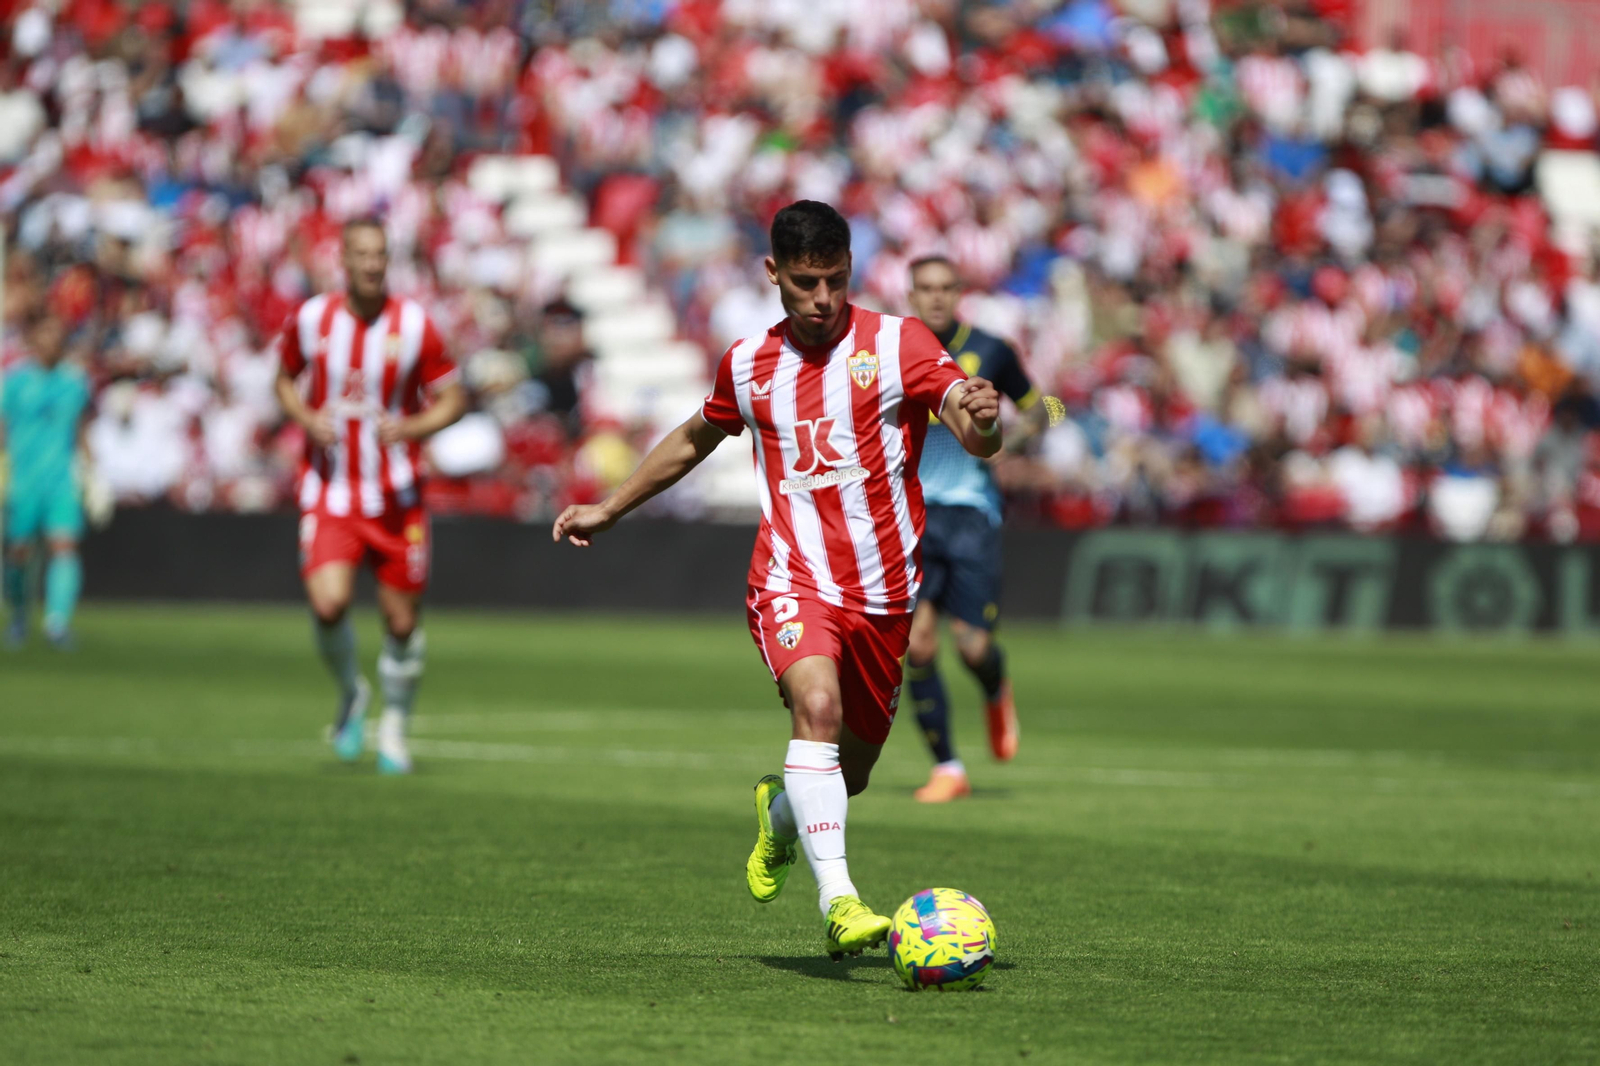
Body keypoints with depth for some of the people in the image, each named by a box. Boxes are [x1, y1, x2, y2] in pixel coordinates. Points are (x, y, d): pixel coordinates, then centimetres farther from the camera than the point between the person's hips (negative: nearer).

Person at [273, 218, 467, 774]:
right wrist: (307, 418, -6)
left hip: (395, 493, 0)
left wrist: (412, 428, -18)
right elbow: (286, 379, 15)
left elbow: (452, 399, 1)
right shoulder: (310, 319, -2)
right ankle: (351, 692, 13)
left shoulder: (414, 325, -6)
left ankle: (394, 726, 28)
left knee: (402, 619, 3)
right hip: (328, 491, 0)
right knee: (328, 604, -19)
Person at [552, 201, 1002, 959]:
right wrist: (609, 509, 30)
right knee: (817, 705, -30)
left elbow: (977, 441, -12)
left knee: (851, 770, 11)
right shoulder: (748, 364, 8)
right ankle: (838, 899, -37)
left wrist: (981, 415, -36)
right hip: (793, 578, -1)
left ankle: (780, 811, 48)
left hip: (883, 591, 1)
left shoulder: (896, 343, -1)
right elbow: (694, 440, 28)